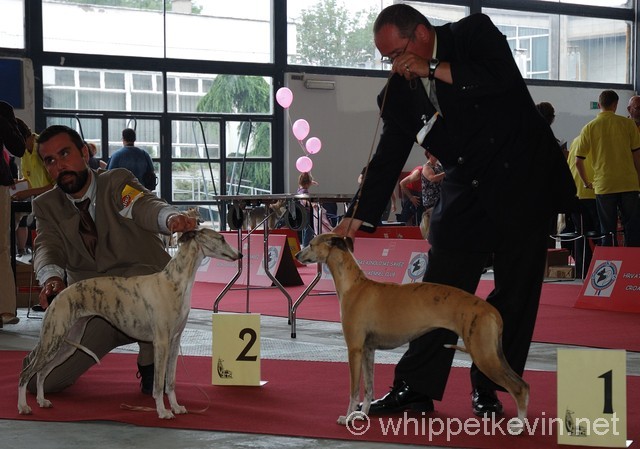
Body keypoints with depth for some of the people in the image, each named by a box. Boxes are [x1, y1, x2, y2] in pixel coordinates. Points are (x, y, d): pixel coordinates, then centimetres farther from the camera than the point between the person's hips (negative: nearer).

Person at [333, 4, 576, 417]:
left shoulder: (474, 34, -8)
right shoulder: (401, 91, 2)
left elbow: (502, 76, -27)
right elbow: (387, 159, 5)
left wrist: (434, 70, -21)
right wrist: (358, 217, -4)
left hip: (522, 180, -4)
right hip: (467, 193, 4)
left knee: (514, 291, 1)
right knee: (440, 288, -2)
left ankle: (488, 389, 10)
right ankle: (416, 387, 4)